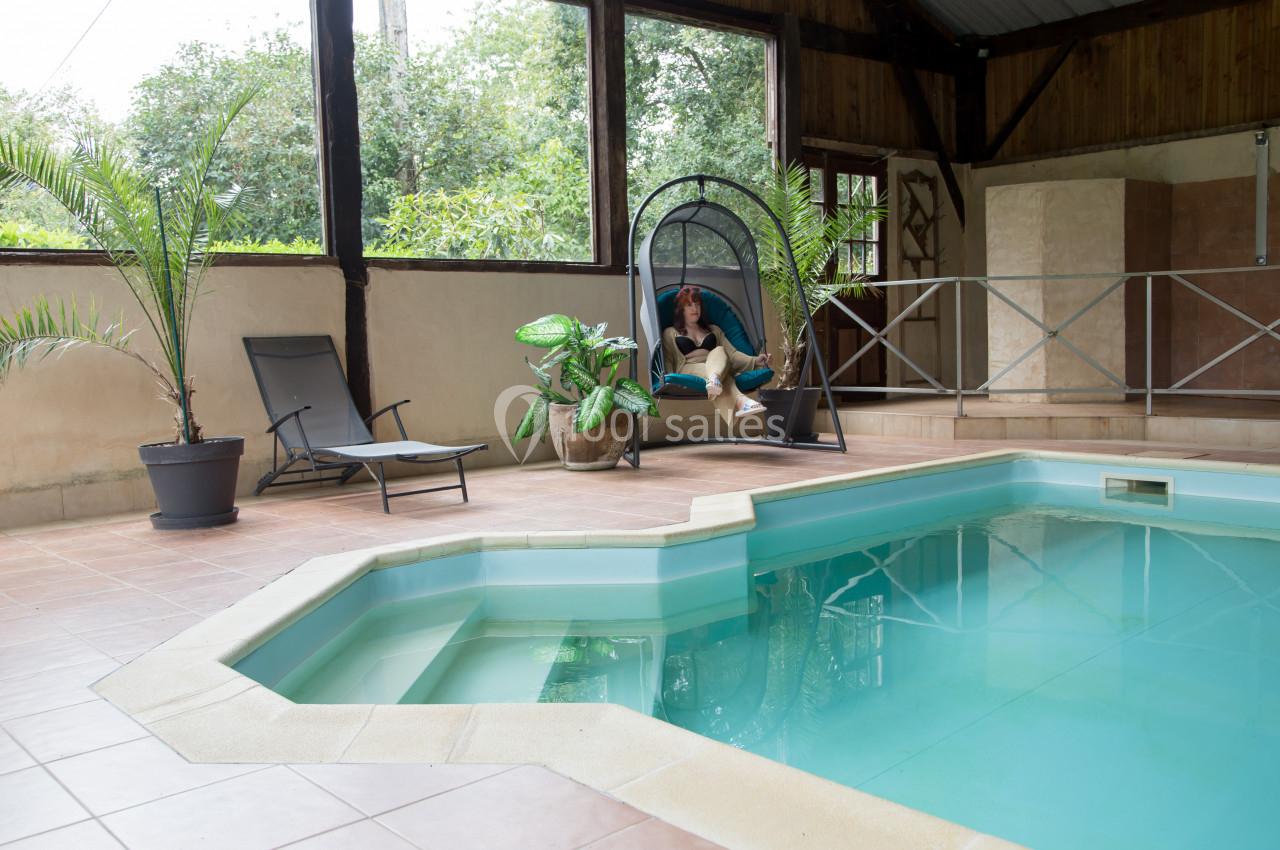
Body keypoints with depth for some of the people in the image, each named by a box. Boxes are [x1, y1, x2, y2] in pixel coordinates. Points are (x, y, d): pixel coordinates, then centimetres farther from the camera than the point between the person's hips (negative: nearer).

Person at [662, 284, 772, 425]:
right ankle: (740, 402, -69)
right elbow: (667, 362, 11)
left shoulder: (714, 330, 32)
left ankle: (714, 380, -69)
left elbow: (732, 353, 20)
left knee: (719, 351, -34)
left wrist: (755, 361, 1)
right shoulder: (670, 333, 24)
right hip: (689, 371, -3)